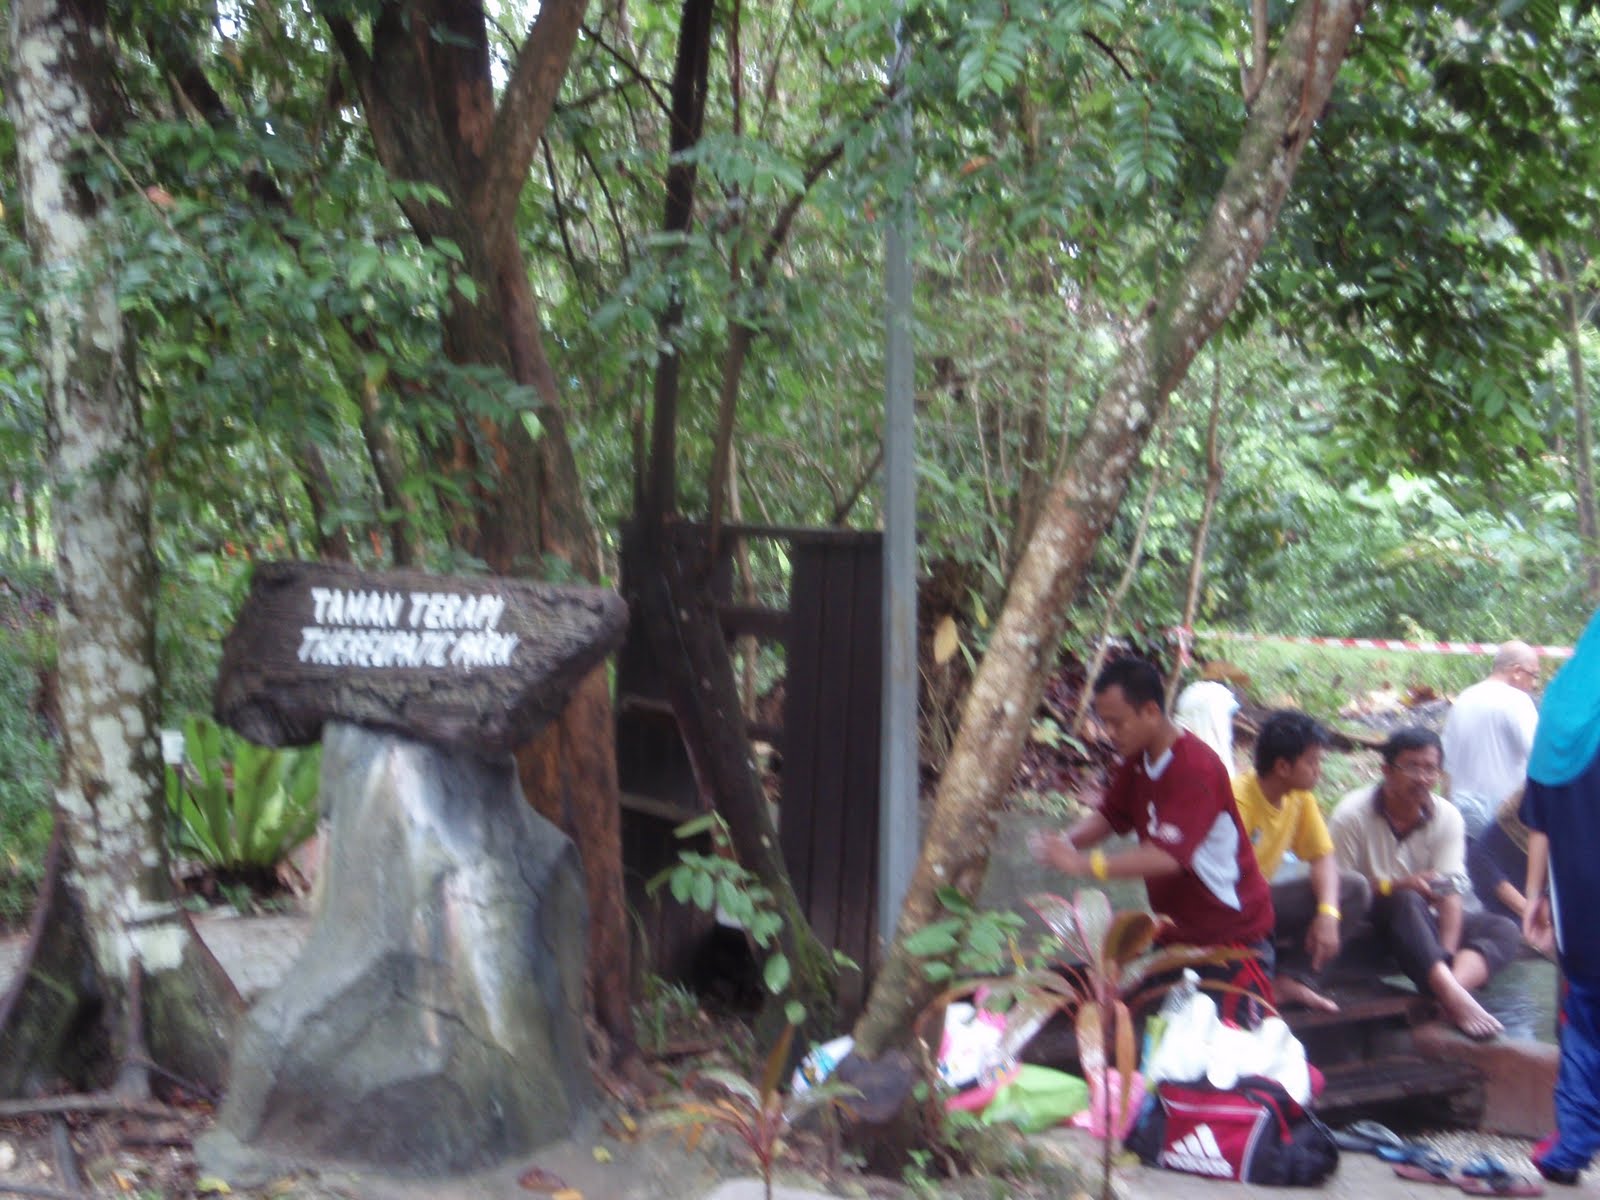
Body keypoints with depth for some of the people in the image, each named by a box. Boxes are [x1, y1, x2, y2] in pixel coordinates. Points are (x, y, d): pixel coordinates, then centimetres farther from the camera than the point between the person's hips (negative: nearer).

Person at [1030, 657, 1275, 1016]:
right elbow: (1110, 815, 9)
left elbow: (1168, 856, -35)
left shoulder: (1196, 768, -26)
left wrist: (1083, 863, -38)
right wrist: (1065, 841, -12)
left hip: (1231, 934, -9)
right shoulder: (1138, 759, 2)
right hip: (1176, 931, 9)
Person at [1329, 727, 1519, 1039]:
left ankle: (1452, 988, -46)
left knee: (1504, 930, -17)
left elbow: (1450, 894, -11)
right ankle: (1455, 1000, -50)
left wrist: (1448, 954, -26)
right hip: (1369, 926, -5)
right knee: (1405, 902, -37)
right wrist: (1398, 886, -29)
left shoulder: (1448, 818, -3)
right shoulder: (1352, 815, -14)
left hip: (1423, 923, 5)